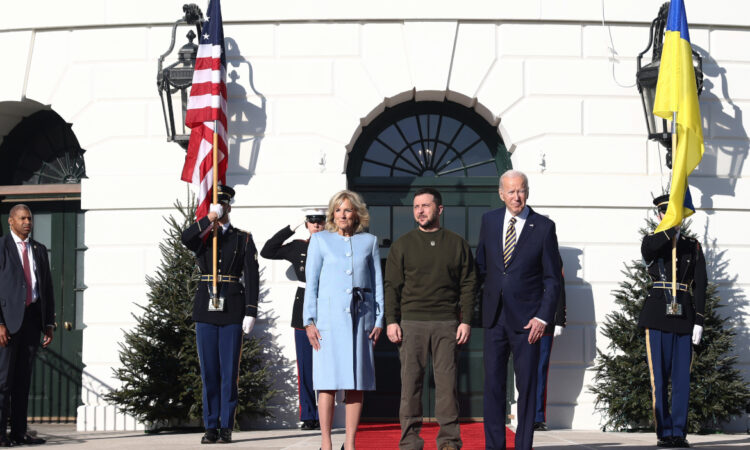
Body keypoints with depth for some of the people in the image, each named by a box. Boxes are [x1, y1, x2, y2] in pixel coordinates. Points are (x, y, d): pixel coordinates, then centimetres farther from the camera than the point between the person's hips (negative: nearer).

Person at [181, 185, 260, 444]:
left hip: (233, 310, -1)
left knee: (229, 370, -1)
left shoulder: (243, 239, 8)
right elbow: (185, 239, -15)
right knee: (209, 370, 3)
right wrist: (210, 219, -20)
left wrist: (251, 312, -8)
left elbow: (252, 277, 1)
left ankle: (226, 427, 4)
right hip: (206, 309, 1)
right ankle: (211, 427, 8)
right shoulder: (201, 236, 11)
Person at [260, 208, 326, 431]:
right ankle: (308, 416, 7)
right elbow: (267, 252, 4)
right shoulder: (297, 247, 9)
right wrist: (290, 229, 2)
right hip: (303, 313, 1)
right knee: (305, 366, 2)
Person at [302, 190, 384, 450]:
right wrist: (309, 321, -3)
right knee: (328, 381, -5)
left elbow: (377, 283, 12)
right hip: (329, 317, -2)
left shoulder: (369, 241, 11)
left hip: (361, 317, 2)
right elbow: (311, 282, 5)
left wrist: (379, 321, 4)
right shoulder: (320, 240, 7)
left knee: (357, 382, 0)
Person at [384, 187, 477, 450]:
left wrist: (466, 321, 0)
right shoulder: (403, 245, 9)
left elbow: (468, 285, 8)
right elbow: (392, 286, 7)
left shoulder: (457, 244, 10)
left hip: (447, 323, 0)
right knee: (410, 381, -2)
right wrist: (391, 321, -2)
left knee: (447, 381, -1)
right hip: (412, 322, 0)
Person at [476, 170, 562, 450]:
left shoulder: (543, 227, -2)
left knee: (526, 385, 1)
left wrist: (543, 318, -10)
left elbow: (552, 278, -2)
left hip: (526, 319, -3)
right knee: (493, 384, 4)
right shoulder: (489, 221, 8)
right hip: (494, 316, 3)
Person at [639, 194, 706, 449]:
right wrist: (670, 231, -31)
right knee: (659, 377, -2)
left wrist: (699, 321, -3)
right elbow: (648, 249, -19)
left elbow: (700, 285, 6)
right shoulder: (652, 242, 8)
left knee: (682, 377, 1)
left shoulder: (693, 247, 12)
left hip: (684, 316, 2)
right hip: (658, 316, -2)